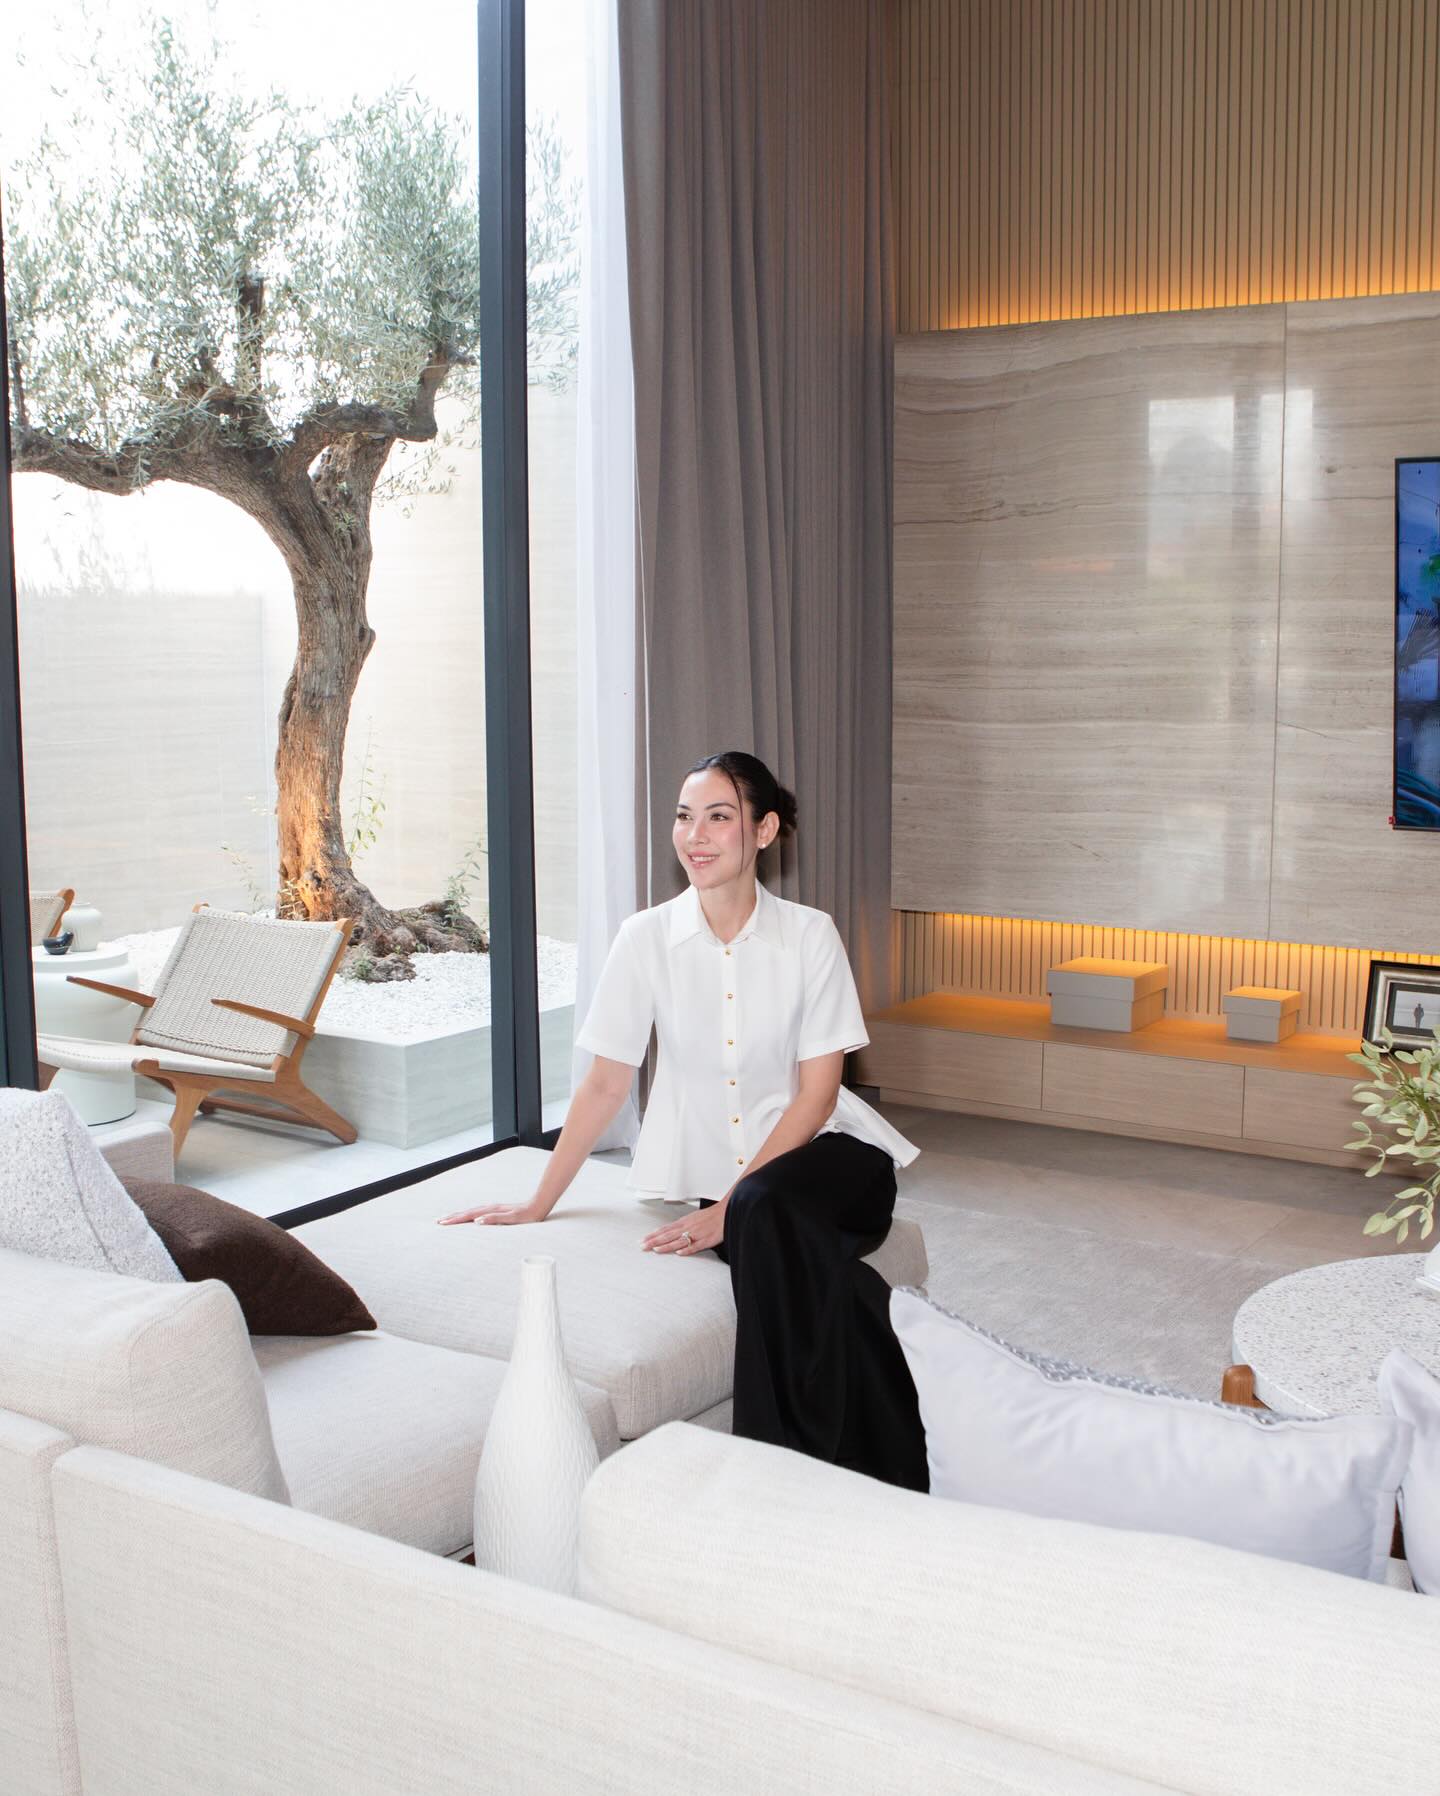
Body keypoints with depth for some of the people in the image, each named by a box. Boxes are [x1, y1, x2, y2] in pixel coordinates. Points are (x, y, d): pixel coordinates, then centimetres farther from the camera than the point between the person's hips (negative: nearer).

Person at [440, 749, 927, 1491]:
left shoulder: (809, 935, -5)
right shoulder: (647, 939, -3)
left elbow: (816, 1092, -7)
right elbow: (605, 1082, 2)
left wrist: (730, 1206, -15)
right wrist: (538, 1205, 1)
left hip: (818, 1155, -1)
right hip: (711, 1175, 1)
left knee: (764, 1209, -34)